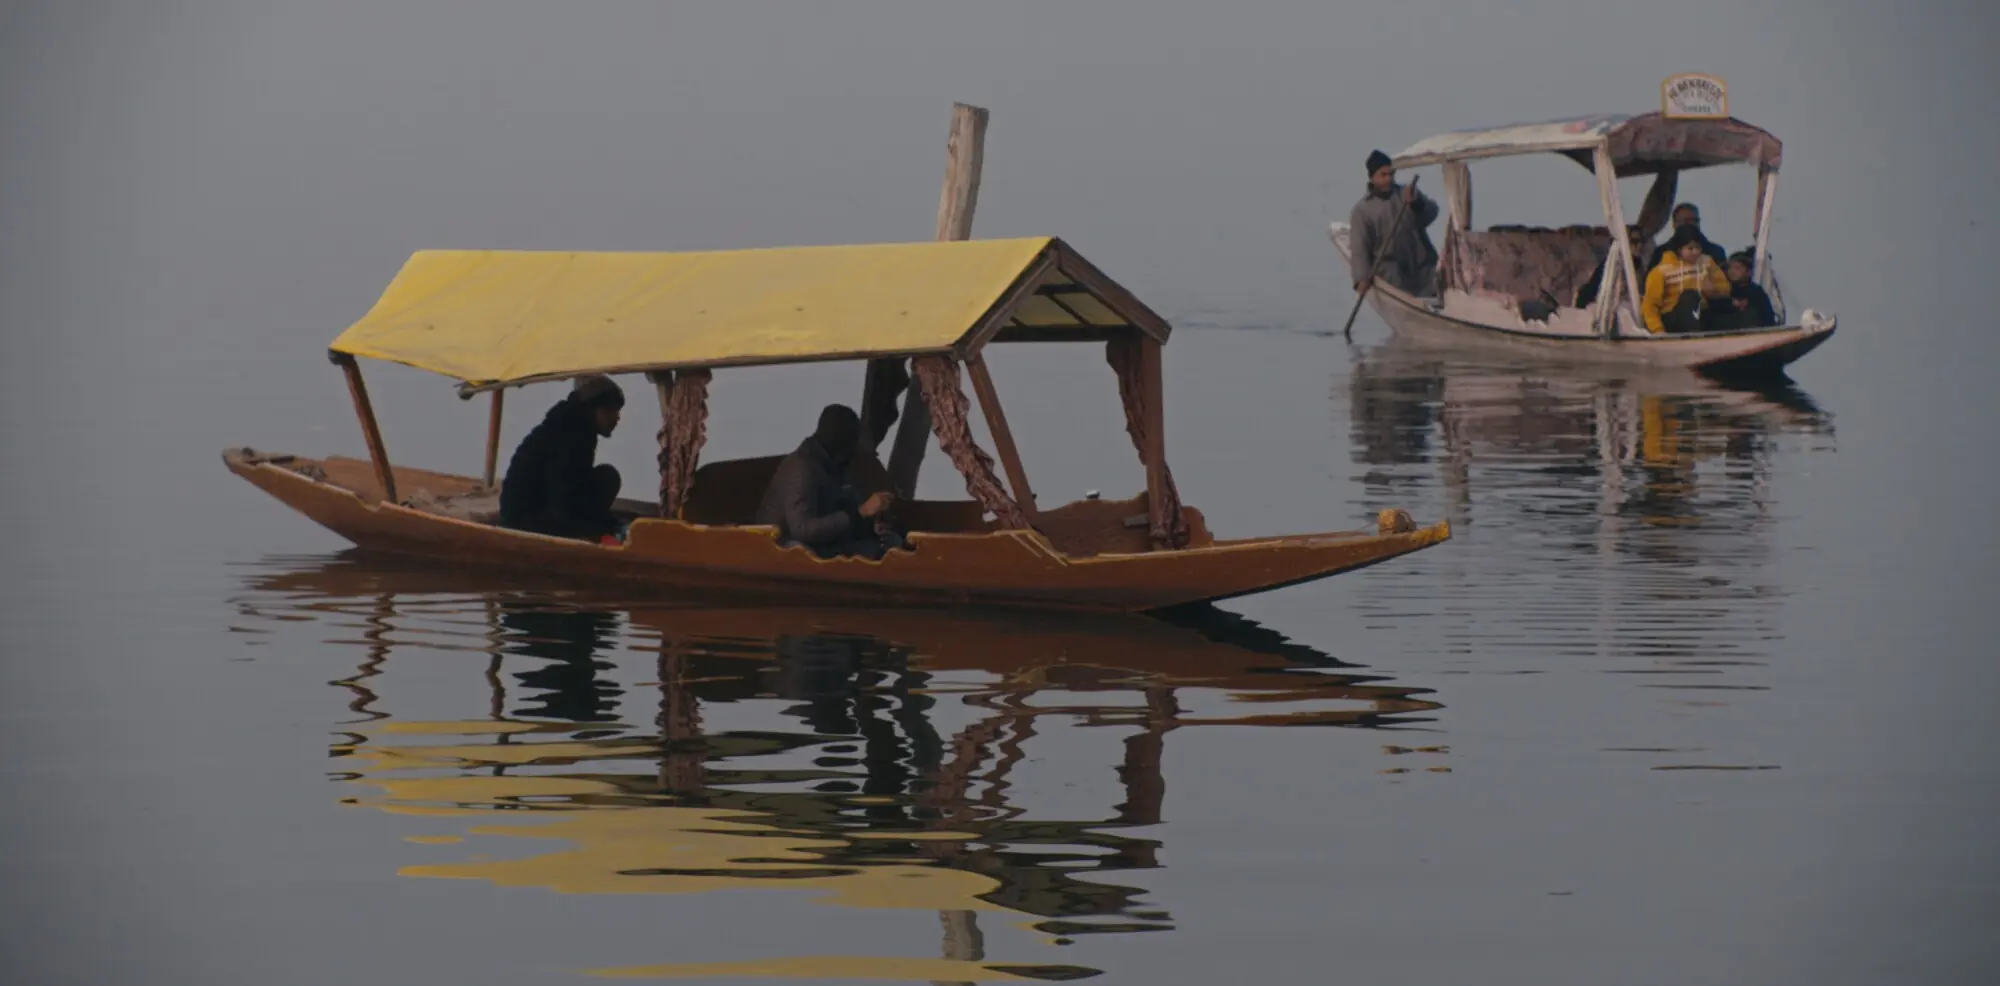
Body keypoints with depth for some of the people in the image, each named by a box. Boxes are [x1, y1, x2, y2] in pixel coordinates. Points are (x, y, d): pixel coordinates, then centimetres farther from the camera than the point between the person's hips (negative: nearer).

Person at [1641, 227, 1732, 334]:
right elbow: (1650, 304, -9)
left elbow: (1725, 288, 12)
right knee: (1689, 296, -31)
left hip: (1700, 316, 5)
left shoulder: (1706, 262, 3)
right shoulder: (1662, 271, -8)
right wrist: (1658, 330, -22)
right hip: (1672, 321, -5)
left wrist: (1714, 289, -11)